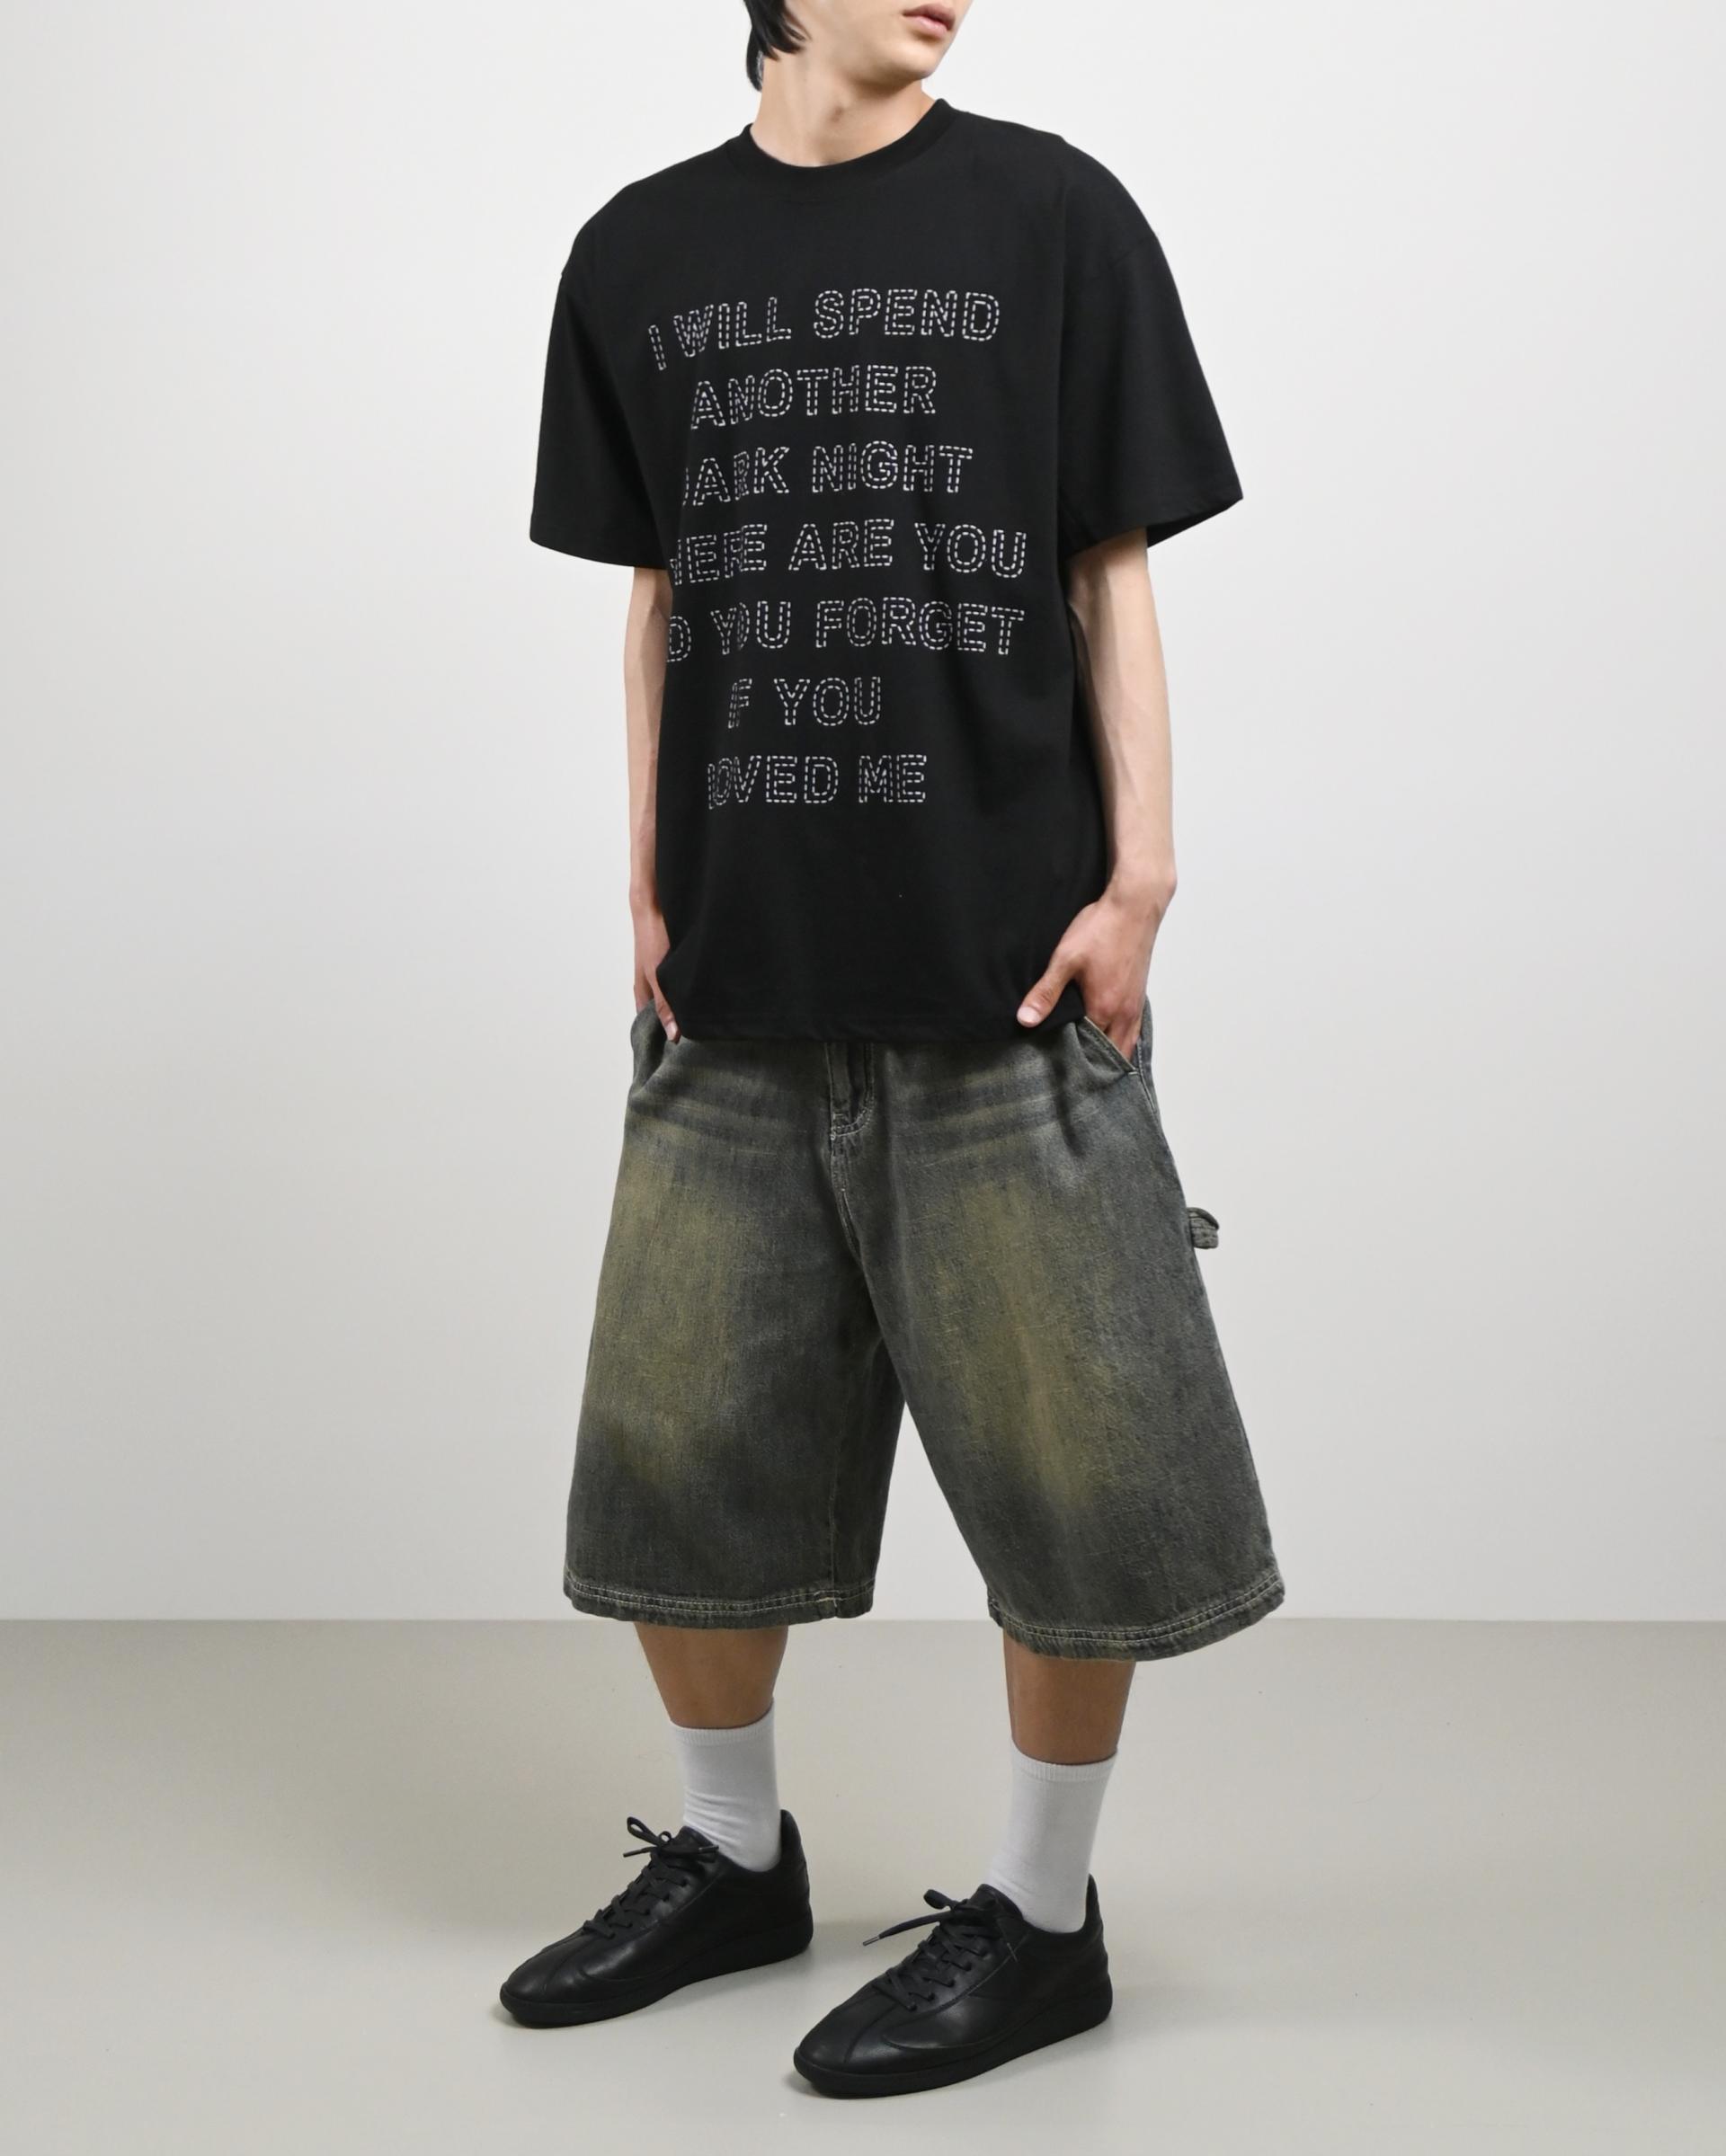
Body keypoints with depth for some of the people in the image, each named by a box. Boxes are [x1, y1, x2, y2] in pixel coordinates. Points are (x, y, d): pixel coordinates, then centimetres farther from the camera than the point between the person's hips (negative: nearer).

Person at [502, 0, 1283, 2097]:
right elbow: (660, 599, 13)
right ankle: (731, 1859, 32)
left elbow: (1111, 577, 2)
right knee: (674, 1448, 10)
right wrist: (649, 892, 8)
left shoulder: (1049, 215, 3)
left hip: (1004, 973, -3)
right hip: (742, 978, 3)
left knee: (1064, 1458, 1)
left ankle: (1043, 1915, 21)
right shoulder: (640, 254, 10)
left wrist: (1137, 871, -5)